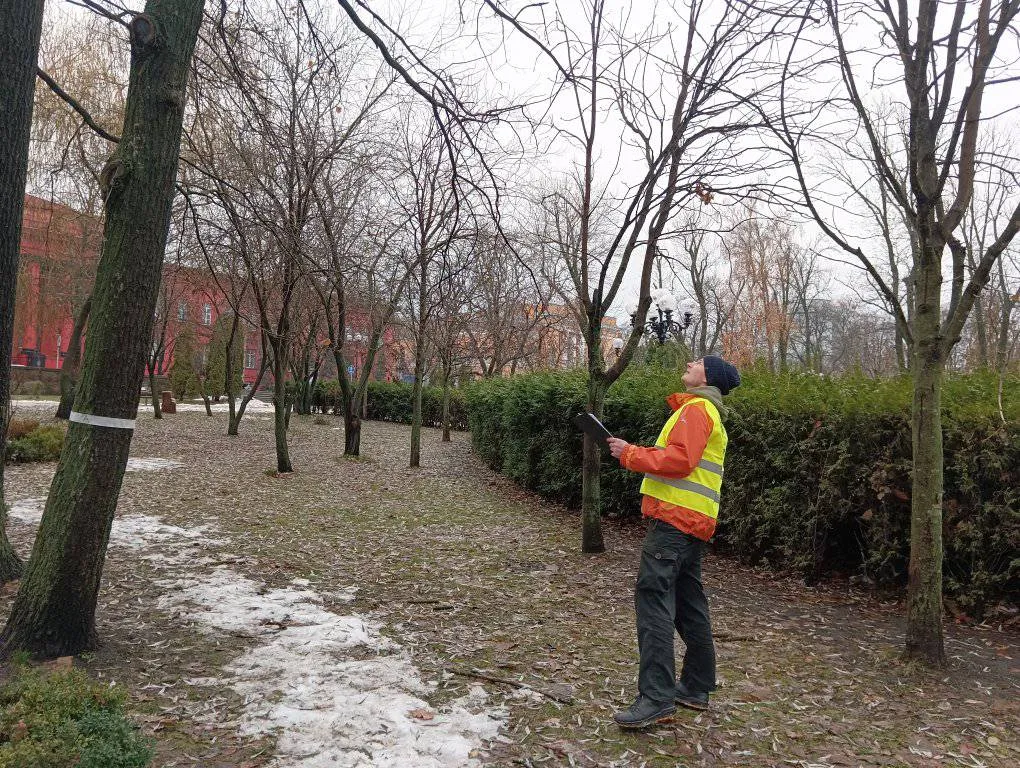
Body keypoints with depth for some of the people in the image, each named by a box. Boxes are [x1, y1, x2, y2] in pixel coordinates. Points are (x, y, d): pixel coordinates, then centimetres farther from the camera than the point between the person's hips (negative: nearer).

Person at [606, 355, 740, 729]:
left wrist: (630, 454, -13)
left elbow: (679, 460, -20)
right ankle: (696, 688, 24)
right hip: (693, 521, 11)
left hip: (675, 519, -11)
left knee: (653, 596, -14)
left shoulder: (696, 409, -7)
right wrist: (633, 454, 11)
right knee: (689, 604, 15)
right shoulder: (707, 412, 26)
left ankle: (656, 697, -14)